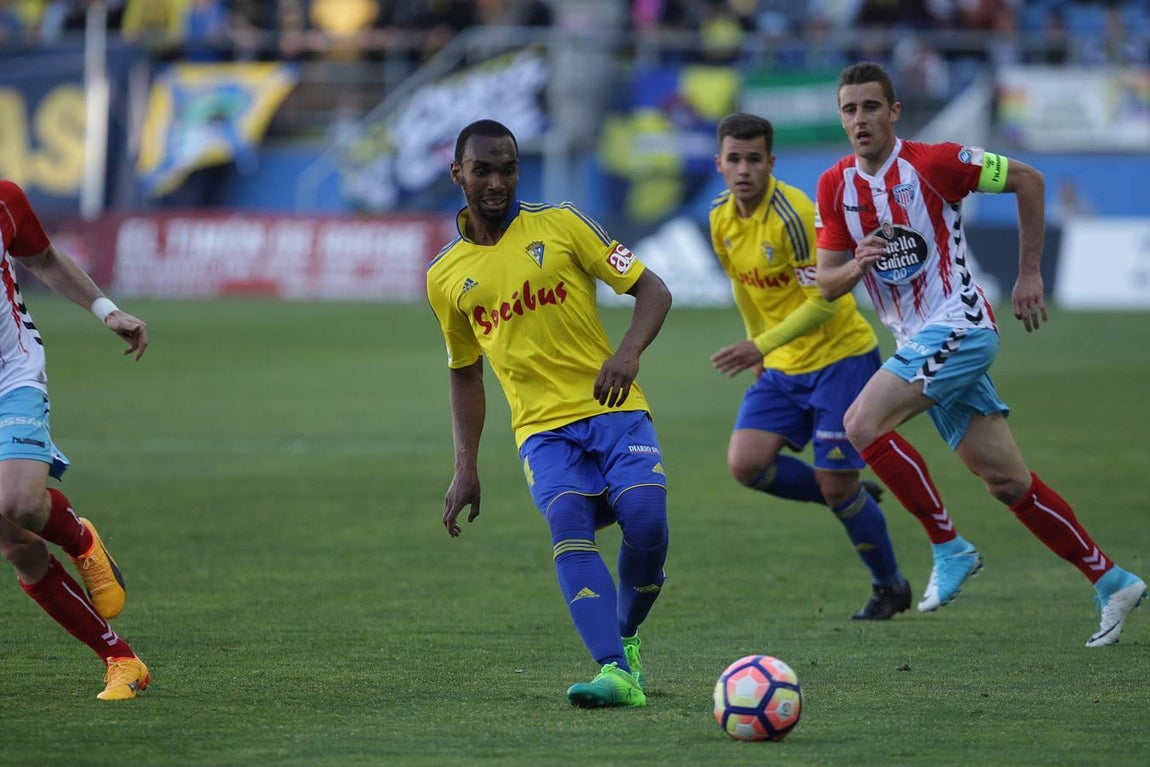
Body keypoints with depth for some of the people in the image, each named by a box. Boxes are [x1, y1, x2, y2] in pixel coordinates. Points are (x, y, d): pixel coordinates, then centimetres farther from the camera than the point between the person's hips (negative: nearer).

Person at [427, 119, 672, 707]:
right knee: (568, 524, -27)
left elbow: (652, 289, 3)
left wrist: (628, 351, -17)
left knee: (646, 521, -23)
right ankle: (617, 673, -38)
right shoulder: (445, 277, 11)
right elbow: (465, 371, 23)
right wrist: (465, 467, 15)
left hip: (612, 409, -1)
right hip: (542, 427, 1)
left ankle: (626, 637, 7)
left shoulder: (561, 225, 3)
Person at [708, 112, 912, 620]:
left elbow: (824, 301, -23)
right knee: (745, 464, -11)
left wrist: (763, 345, -30)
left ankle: (890, 588, 17)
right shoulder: (721, 217, 1)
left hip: (841, 357, -7)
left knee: (837, 486, -6)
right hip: (781, 367, 7)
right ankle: (851, 499, 14)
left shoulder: (793, 214, -22)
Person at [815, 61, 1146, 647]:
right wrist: (855, 267, -16)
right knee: (1006, 481, 6)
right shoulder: (835, 187, 5)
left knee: (863, 424, -23)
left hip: (957, 328, -6)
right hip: (918, 342, 6)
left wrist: (1029, 274, -1)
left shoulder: (934, 163, -11)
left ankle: (949, 548, -11)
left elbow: (1027, 180, -2)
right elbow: (826, 285, 7)